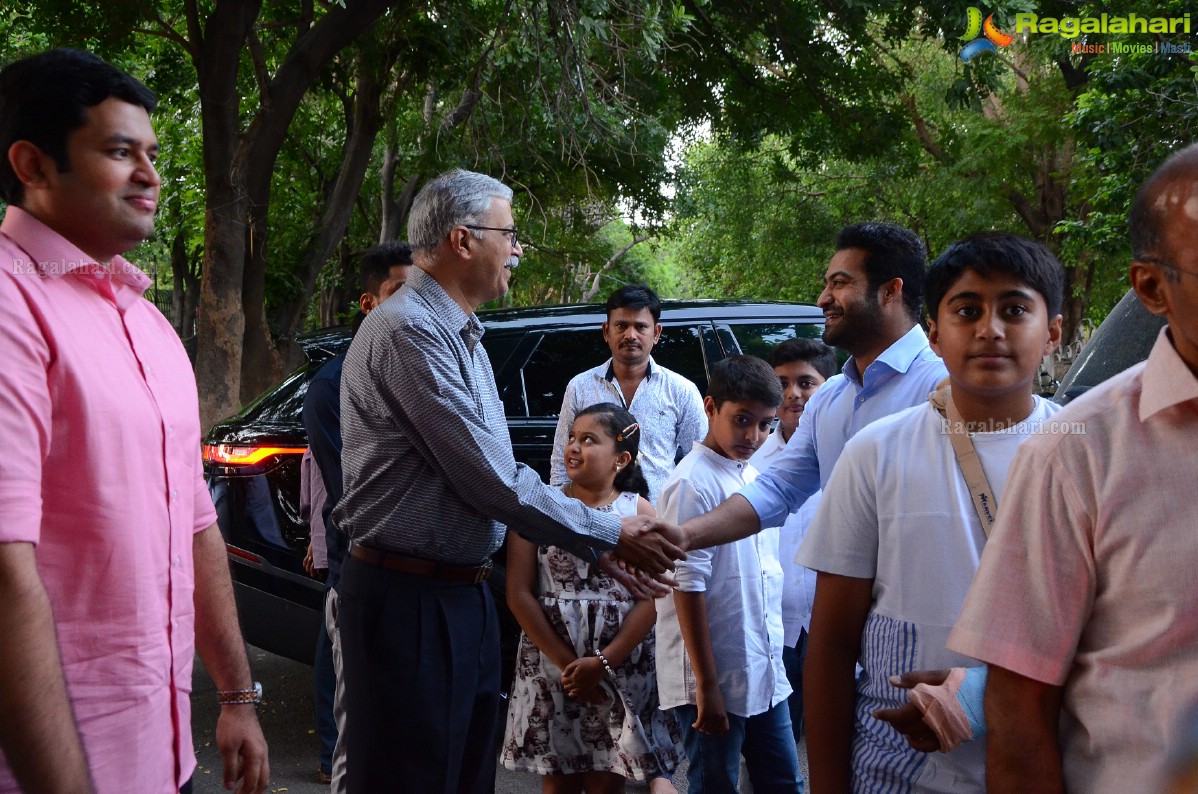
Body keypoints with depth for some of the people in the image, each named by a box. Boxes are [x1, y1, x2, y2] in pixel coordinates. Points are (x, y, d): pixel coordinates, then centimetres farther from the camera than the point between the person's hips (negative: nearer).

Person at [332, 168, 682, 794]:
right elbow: (493, 483, -20)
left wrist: (595, 544, 12)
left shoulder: (461, 337, 15)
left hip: (462, 594, 10)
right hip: (410, 600, -10)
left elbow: (498, 474, 18)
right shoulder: (410, 332, -18)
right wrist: (609, 535, -9)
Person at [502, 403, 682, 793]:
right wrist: (566, 663, -9)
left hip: (620, 668, 0)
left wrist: (602, 664, -12)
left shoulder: (639, 511, -1)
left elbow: (650, 599, -6)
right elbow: (519, 594, -6)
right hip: (550, 665, 1)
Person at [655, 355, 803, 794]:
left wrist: (773, 661, 16)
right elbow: (687, 587, -18)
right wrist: (706, 685, -18)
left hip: (766, 675, 8)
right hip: (715, 680, -8)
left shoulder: (753, 476, 9)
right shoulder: (693, 484, -16)